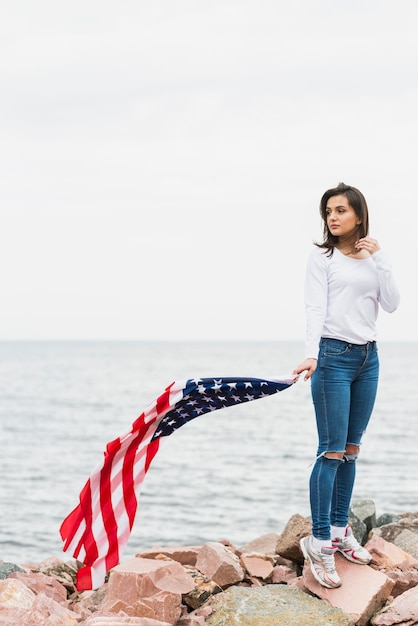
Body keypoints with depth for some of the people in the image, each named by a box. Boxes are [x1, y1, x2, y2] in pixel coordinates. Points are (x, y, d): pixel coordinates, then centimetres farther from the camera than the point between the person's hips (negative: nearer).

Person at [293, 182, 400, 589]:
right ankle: (319, 543, -7)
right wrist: (311, 355, -25)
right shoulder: (323, 256, -2)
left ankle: (340, 531, 18)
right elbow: (315, 308, -12)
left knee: (351, 450, 9)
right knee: (332, 452, -9)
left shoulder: (374, 258, 11)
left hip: (368, 357, 5)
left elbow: (392, 304, 2)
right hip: (334, 356, -5)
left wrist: (379, 259, -6)